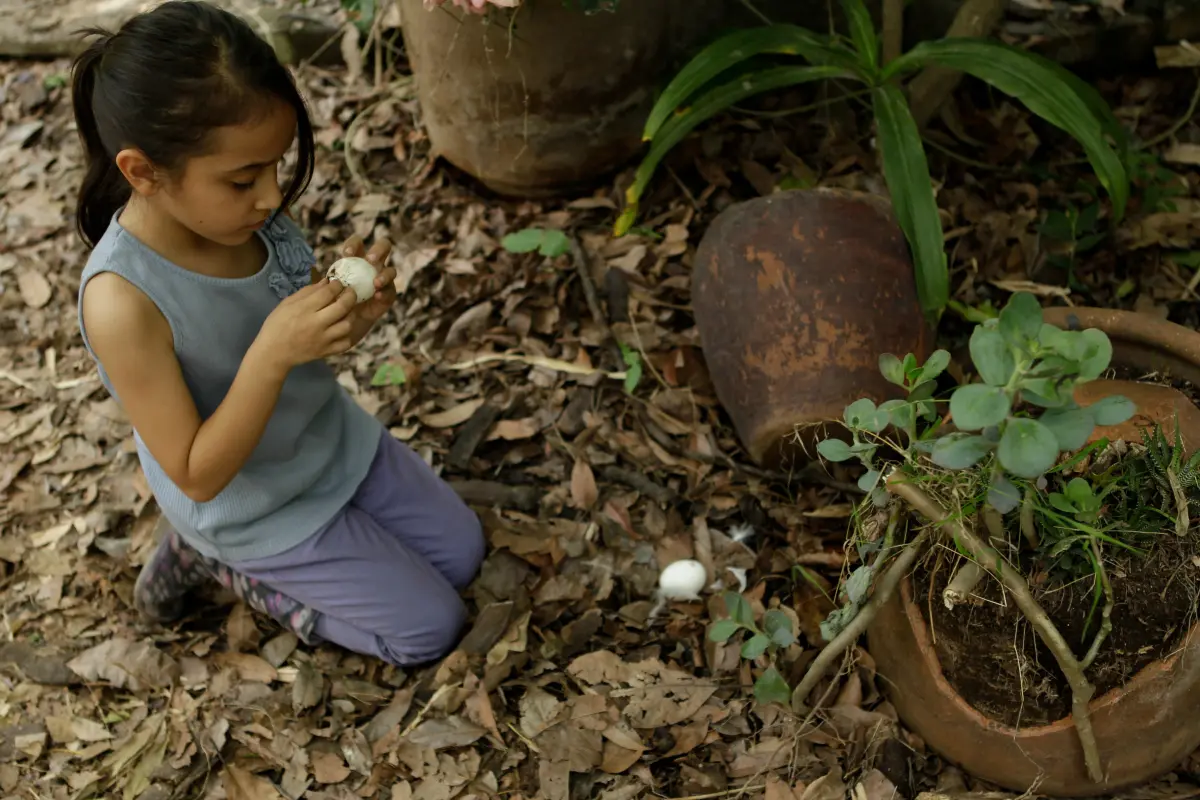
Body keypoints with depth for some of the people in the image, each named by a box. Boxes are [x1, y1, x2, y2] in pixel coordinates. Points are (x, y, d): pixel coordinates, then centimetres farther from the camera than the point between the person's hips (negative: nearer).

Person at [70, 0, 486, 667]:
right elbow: (198, 477, -27)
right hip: (258, 507, -6)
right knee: (433, 629, 4)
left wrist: (356, 309, -24)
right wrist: (271, 354, -40)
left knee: (464, 556, 17)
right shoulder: (124, 301, -34)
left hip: (336, 439, 6)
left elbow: (317, 345, -1)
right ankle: (219, 562, 13)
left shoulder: (249, 212, -17)